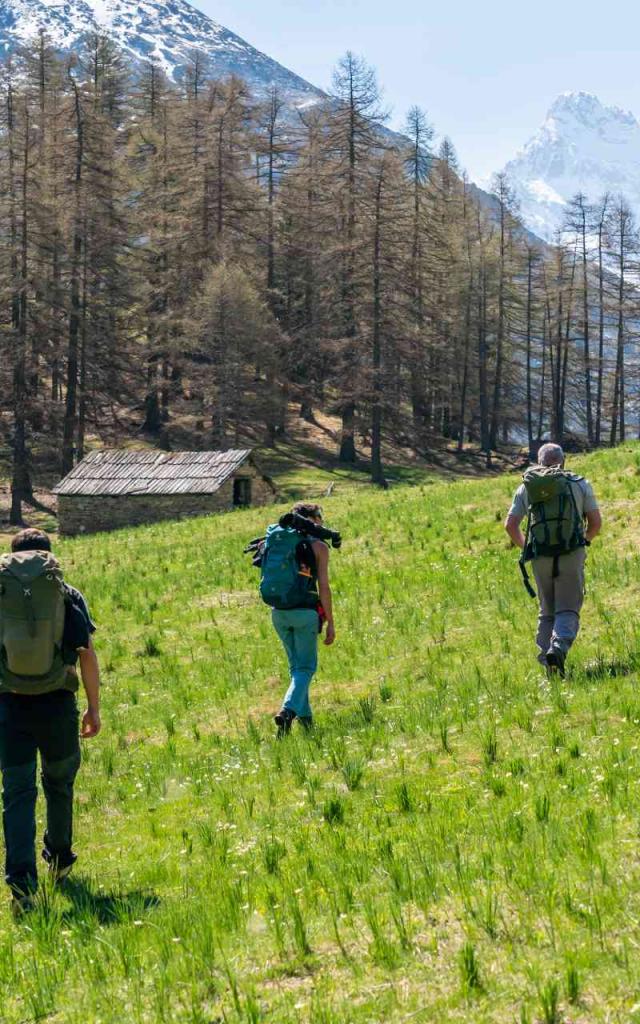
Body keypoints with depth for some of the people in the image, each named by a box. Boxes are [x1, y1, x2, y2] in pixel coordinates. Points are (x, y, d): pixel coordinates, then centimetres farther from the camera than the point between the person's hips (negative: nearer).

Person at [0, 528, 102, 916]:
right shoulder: (69, 595, 2)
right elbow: (88, 655, -1)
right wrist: (94, 708, 6)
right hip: (57, 703, 0)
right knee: (59, 783, 20)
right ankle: (59, 860, 36)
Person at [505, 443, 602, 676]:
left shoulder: (526, 487, 11)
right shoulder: (579, 484, 7)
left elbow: (510, 525, 5)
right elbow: (596, 522, 5)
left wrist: (525, 546, 21)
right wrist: (584, 542, 24)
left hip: (540, 557, 2)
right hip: (571, 554, -2)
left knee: (547, 612, 15)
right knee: (568, 611, 0)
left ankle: (546, 662, 5)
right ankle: (559, 648, -26)